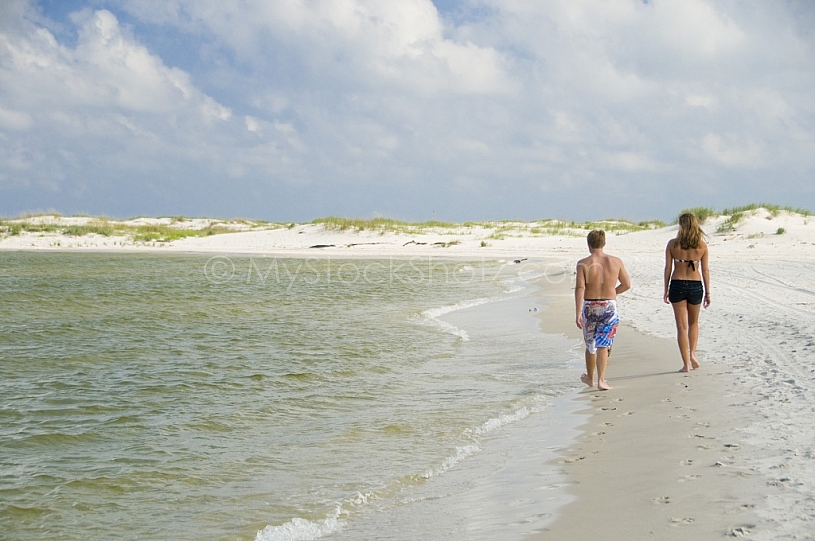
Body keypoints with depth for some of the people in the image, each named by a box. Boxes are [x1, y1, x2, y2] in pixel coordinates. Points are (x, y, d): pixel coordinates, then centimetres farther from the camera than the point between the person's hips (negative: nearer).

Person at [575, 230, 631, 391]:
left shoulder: (583, 263, -8)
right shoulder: (616, 261, -2)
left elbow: (580, 288, -15)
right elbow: (626, 284, 5)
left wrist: (578, 313, -17)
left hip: (589, 307, 0)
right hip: (609, 306, 0)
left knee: (590, 344, 16)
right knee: (603, 345, 2)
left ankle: (590, 378, 32)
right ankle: (601, 380, -9)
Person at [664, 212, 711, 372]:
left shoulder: (672, 244, -5)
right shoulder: (702, 245, -3)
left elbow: (668, 268, -3)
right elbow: (705, 270, 0)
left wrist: (666, 290, 6)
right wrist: (708, 293, 6)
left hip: (677, 285, -1)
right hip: (695, 286, 1)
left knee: (682, 326, 5)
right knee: (693, 323, 23)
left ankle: (686, 363, 4)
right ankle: (692, 354, 7)